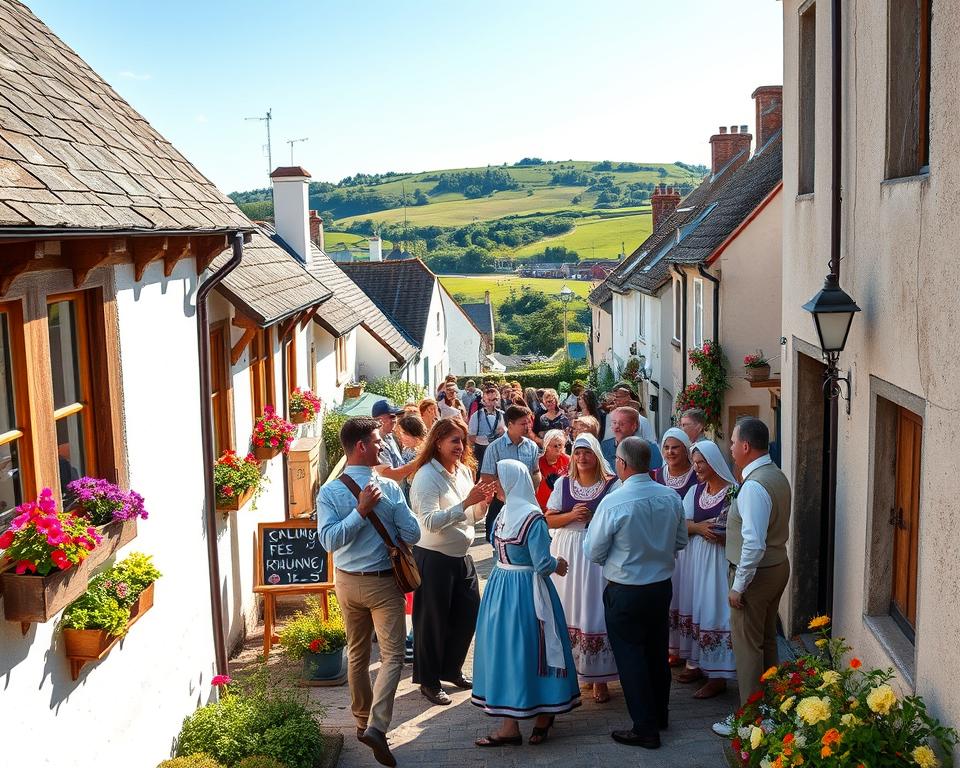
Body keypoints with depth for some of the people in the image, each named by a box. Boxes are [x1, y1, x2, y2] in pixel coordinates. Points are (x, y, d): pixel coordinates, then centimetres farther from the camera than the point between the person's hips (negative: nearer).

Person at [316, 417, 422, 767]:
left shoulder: (329, 492, -8)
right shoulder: (390, 487, -14)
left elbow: (329, 539, -18)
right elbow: (412, 534, -10)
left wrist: (361, 512, -18)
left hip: (348, 582, 4)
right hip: (384, 582, -4)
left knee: (357, 653, 19)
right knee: (392, 655, -2)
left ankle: (362, 720, 33)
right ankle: (376, 726, -17)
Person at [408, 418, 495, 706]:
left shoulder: (464, 471, 7)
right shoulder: (426, 476, -16)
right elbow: (430, 522, -26)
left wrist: (484, 500, -7)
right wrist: (467, 502, -30)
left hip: (462, 555, 8)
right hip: (434, 557, -8)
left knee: (468, 615, 15)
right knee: (432, 621, 5)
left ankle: (451, 670, 35)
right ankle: (428, 681, 21)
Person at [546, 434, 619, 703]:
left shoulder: (612, 484, -4)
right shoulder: (563, 483, 7)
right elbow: (549, 519, 5)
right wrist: (572, 515, -11)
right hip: (567, 554, 3)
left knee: (596, 612, -2)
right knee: (569, 612, 6)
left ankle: (599, 677, 8)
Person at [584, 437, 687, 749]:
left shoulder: (613, 503, -22)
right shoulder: (671, 497, -6)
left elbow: (593, 552, -13)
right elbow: (681, 542, 8)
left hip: (625, 592, -6)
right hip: (662, 586, 6)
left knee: (631, 657, 7)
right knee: (657, 652, 20)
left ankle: (645, 729, 13)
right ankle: (659, 714, 37)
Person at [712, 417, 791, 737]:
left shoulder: (754, 486, -25)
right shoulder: (776, 476, 5)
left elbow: (754, 545, -29)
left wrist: (738, 586, -22)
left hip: (756, 572, -10)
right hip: (778, 565, 10)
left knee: (747, 644, 2)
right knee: (766, 639, 20)